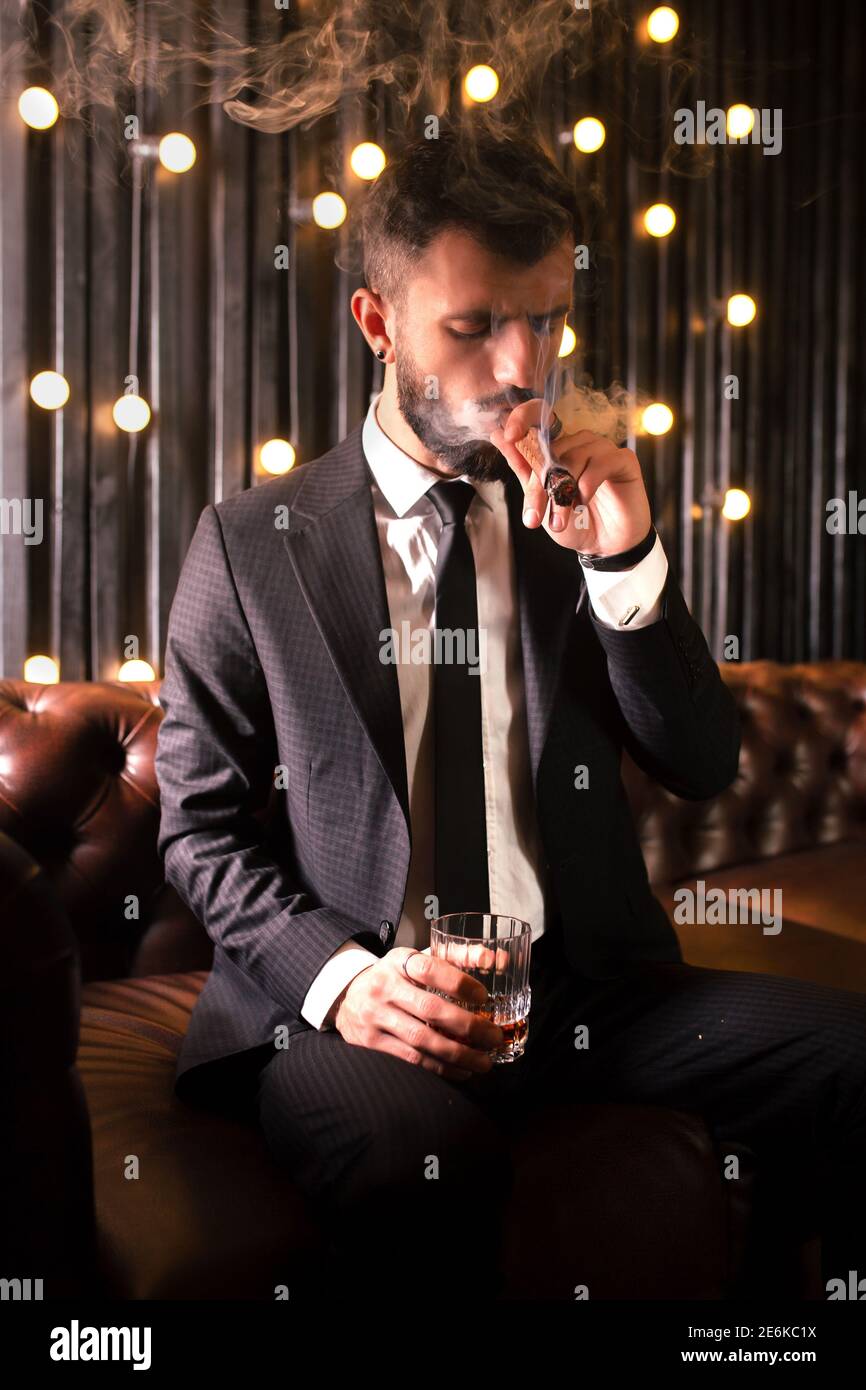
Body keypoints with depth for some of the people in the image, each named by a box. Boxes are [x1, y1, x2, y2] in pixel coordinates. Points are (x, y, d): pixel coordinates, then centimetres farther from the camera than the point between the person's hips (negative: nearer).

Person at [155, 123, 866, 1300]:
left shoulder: (581, 513, 10)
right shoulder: (252, 543, 2)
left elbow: (703, 771, 6)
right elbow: (201, 832, 3)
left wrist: (626, 562, -9)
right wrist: (340, 978, -16)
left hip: (582, 981, 4)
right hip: (351, 1006, -3)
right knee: (426, 1156, -37)